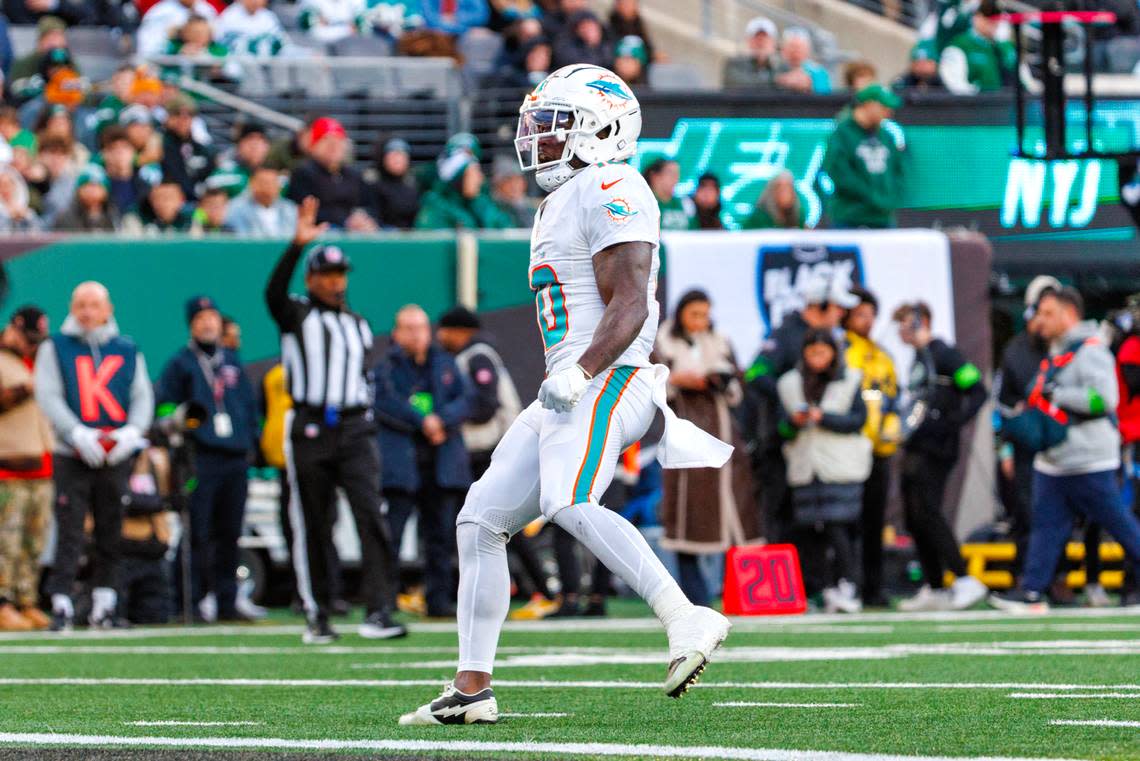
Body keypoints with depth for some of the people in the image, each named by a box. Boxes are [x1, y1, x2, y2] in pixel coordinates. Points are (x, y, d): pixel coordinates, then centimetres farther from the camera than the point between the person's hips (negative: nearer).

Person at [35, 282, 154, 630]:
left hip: (117, 456, 3)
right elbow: (48, 396, -4)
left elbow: (143, 396, 8)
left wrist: (131, 431, -12)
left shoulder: (128, 351, 12)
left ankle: (103, 605, 14)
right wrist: (79, 434, -18)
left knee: (112, 533, 6)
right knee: (69, 533, -8)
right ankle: (61, 605, -9)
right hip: (72, 457, -3)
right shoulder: (55, 348, 4)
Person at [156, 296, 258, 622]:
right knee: (197, 534, -10)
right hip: (200, 458, -5)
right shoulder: (180, 363, 3)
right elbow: (164, 407, 0)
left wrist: (250, 442, 13)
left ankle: (226, 601, 11)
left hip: (236, 458, 5)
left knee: (229, 534, 7)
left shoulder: (232, 362, 18)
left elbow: (250, 404, 22)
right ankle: (192, 601, -9)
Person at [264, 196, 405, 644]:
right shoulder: (296, 315, 5)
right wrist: (298, 244, -29)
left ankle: (378, 611, -18)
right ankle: (317, 615, 12)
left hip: (354, 430, 3)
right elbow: (274, 291, -17)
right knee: (311, 527, 2)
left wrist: (368, 424, 13)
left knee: (370, 515, -13)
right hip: (309, 430, -3)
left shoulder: (358, 325, 19)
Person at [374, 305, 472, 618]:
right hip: (401, 463, -4)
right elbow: (384, 403, -12)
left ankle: (439, 600, 11)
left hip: (442, 462, 4)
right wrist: (423, 422, -17)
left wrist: (442, 420, -14)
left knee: (440, 534, 6)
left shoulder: (445, 365, 15)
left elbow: (463, 402, 5)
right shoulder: (386, 367, 3)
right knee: (391, 531, -10)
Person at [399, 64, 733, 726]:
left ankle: (688, 623, -34)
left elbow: (629, 306, -19)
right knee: (481, 520, 6)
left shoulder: (610, 192, -9)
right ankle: (472, 690, 9)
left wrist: (579, 373, -30)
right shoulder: (566, 201, 22)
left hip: (606, 381, -10)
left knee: (569, 504, -31)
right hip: (571, 390, 10)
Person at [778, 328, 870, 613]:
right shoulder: (790, 384, 14)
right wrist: (793, 422, -11)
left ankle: (846, 587, -14)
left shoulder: (850, 381, 5)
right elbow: (783, 430, 11)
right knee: (811, 530, 0)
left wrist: (823, 418, -14)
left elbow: (858, 419, -4)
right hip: (805, 468, 4)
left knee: (837, 525, -13)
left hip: (841, 468, -4)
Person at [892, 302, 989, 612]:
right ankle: (932, 589, 14)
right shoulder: (919, 359, 19)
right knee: (914, 518, 8)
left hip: (935, 449, -10)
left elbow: (977, 390, -15)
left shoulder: (943, 354, -10)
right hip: (915, 449, 10)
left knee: (927, 512, -17)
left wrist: (952, 423, -20)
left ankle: (965, 582, -17)